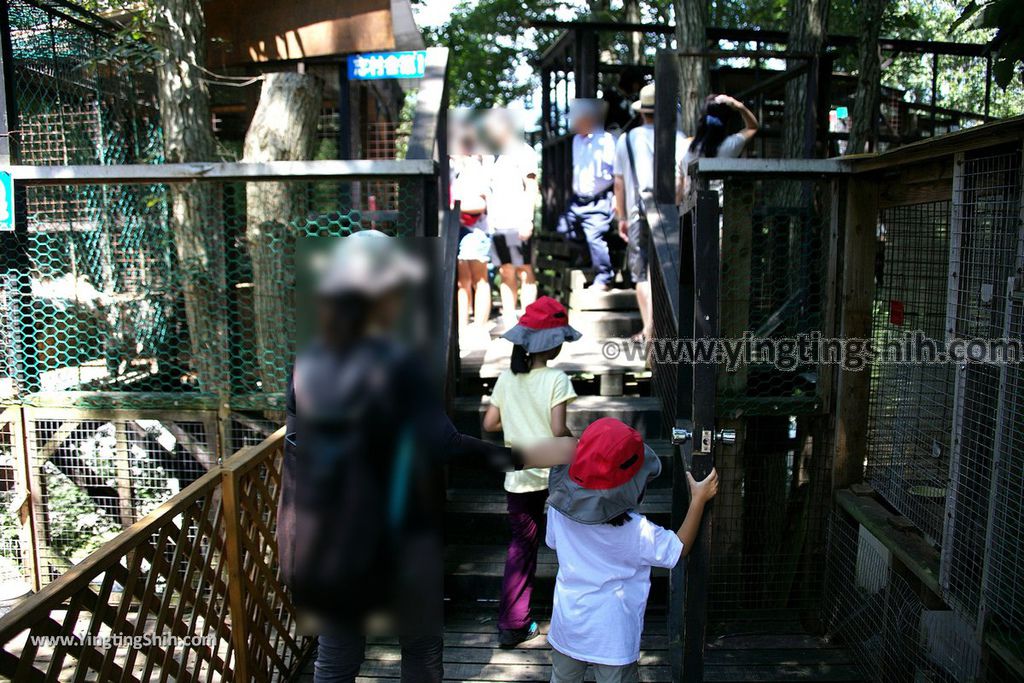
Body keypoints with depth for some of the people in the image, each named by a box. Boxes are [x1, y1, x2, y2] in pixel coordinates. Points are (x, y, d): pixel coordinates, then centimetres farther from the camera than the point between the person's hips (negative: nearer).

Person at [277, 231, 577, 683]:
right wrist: (525, 456, -28)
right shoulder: (396, 364, -18)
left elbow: (295, 451, 5)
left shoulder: (308, 363, -1)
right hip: (392, 540, -5)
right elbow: (442, 443, -29)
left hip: (323, 541, 5)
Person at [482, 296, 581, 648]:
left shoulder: (507, 378, 0)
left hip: (519, 476, 4)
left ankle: (512, 626, 16)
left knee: (521, 545, 15)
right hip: (554, 472, -4)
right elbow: (558, 429, -20)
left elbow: (490, 423, 2)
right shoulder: (556, 379, -14)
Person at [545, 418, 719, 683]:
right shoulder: (636, 531, -28)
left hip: (567, 627, 4)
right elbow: (679, 549, -10)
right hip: (611, 640, -3)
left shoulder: (558, 507, -18)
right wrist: (698, 501, -7)